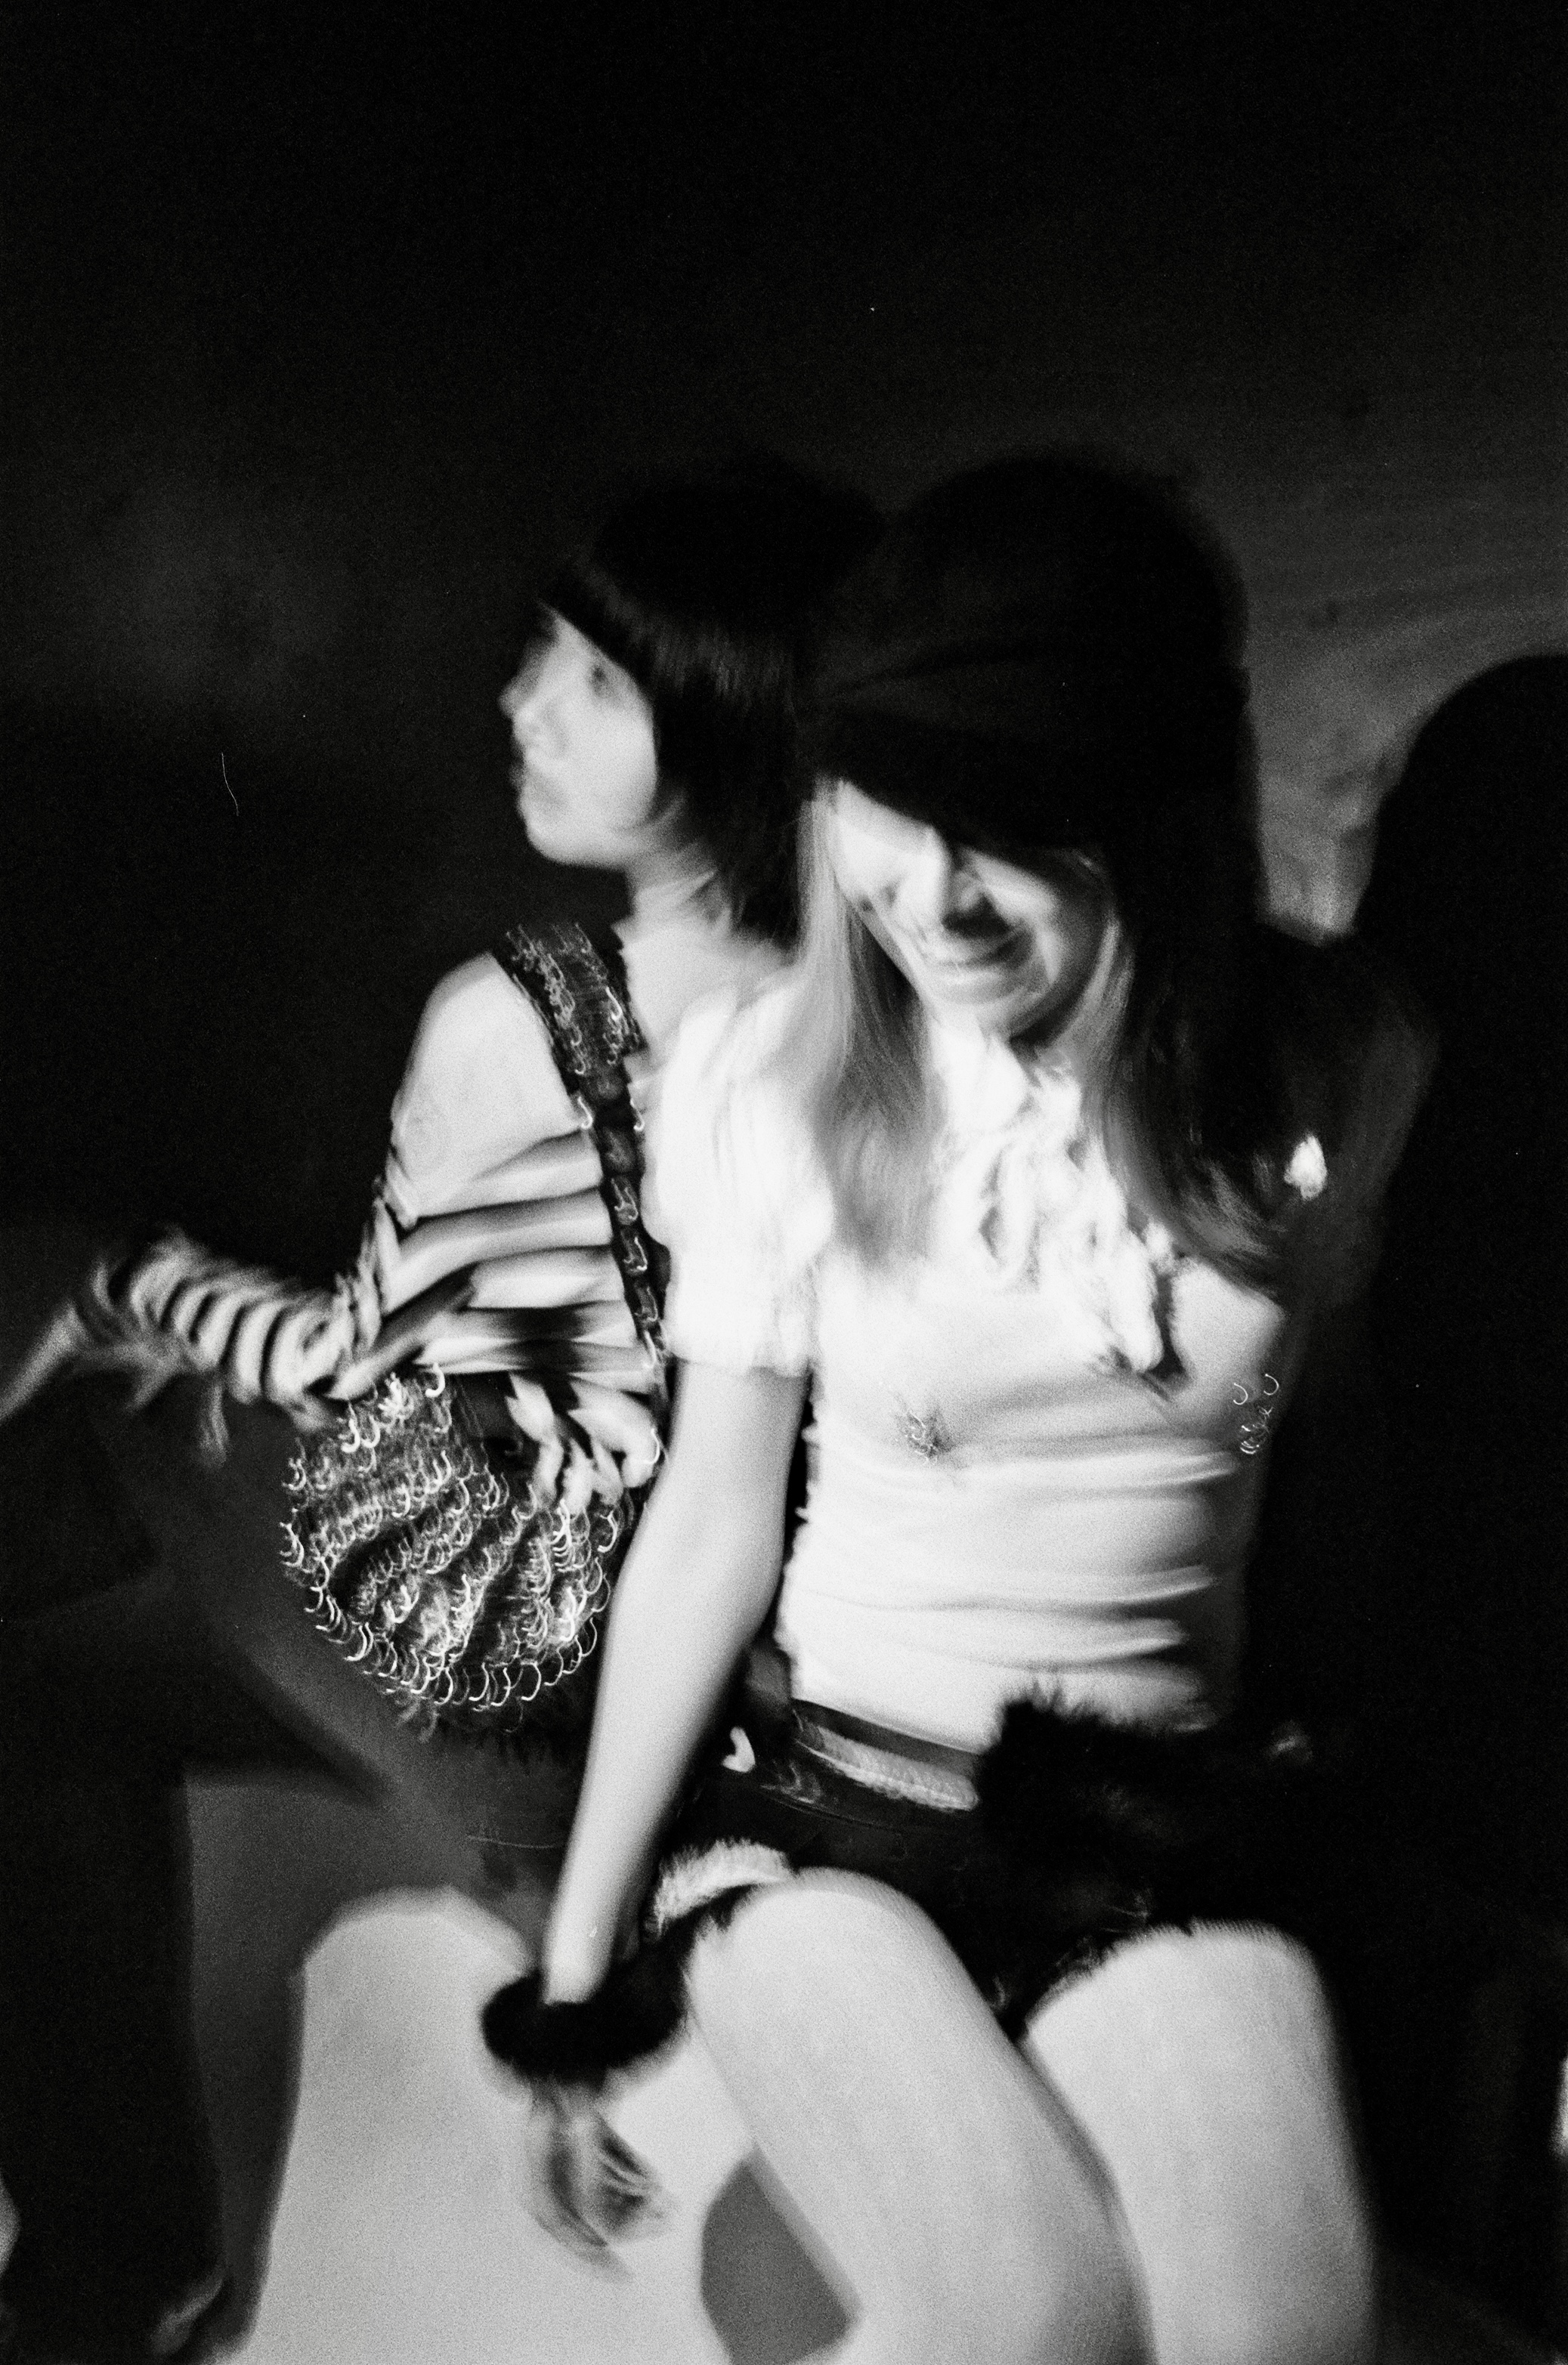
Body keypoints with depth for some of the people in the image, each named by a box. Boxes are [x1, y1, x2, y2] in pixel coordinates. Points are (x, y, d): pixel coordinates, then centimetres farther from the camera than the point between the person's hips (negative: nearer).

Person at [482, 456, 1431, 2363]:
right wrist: (577, 1963, 2)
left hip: (1162, 1841, 2)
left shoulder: (1328, 1064, -6)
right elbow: (713, 1525, -3)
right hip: (823, 1800, -1)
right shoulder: (783, 1077, -10)